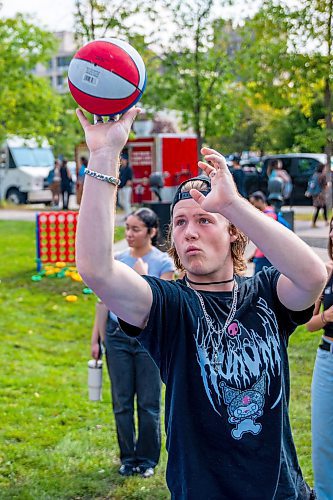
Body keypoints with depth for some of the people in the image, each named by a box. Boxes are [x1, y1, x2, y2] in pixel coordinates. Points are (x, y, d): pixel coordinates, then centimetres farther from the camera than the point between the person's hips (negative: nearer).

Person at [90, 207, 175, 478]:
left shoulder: (163, 263, -4)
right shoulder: (117, 260, 4)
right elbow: (104, 302, 8)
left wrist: (143, 275, -17)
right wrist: (95, 339, 6)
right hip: (117, 336, 3)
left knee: (149, 403, 4)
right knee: (122, 402, 8)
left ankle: (147, 459, 18)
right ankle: (128, 458, 21)